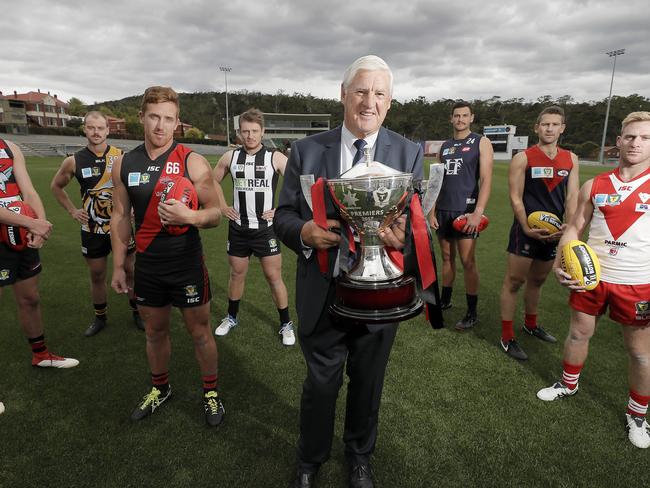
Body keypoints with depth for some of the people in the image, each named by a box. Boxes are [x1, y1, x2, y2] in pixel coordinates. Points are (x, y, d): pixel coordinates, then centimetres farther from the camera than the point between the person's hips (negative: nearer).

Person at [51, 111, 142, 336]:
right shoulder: (74, 161, -4)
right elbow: (56, 186, 13)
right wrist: (72, 210, 4)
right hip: (92, 229, 1)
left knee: (130, 270, 8)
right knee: (97, 276, 13)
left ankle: (137, 312, 27)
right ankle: (100, 318, 31)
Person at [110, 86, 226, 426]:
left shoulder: (192, 162, -10)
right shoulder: (124, 165, 2)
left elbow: (216, 212, -9)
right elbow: (121, 216, 9)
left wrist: (189, 216, -30)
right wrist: (118, 266, 9)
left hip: (187, 264, -4)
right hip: (147, 266, 4)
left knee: (199, 331, 9)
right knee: (154, 331, 19)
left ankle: (210, 392, 29)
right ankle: (160, 388, 42)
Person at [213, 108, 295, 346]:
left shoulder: (275, 158, -8)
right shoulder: (230, 157, 2)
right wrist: (222, 207, 4)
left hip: (265, 228, -3)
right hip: (238, 228, 3)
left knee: (274, 277, 2)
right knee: (237, 274, 16)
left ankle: (286, 324, 18)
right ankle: (231, 317, 36)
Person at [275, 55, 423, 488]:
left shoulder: (409, 153, -2)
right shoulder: (307, 150, -3)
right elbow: (283, 215, -1)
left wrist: (404, 236, -26)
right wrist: (303, 231, -24)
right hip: (322, 294, 0)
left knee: (367, 384, 21)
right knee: (320, 384, 15)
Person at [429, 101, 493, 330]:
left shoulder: (481, 143, -1)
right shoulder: (445, 146, 14)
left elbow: (486, 179, -9)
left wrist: (478, 212, -20)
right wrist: (432, 210, 7)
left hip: (466, 210, -5)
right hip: (443, 210, 5)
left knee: (468, 261, -4)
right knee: (447, 257, 13)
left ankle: (472, 313, 7)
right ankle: (445, 300, 26)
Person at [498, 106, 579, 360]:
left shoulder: (571, 159, 8)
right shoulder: (523, 158, -7)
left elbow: (572, 196, 4)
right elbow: (515, 197, -10)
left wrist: (569, 226, -11)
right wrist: (526, 228, -19)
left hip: (554, 231, 5)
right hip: (527, 229, -5)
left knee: (537, 280, 19)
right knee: (514, 281, -3)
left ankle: (530, 324, 39)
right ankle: (507, 337, 6)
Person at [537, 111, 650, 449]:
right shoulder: (594, 186, 3)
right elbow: (575, 228, 8)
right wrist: (560, 263, -7)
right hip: (590, 276, 3)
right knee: (579, 333, 16)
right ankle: (568, 384, 41)